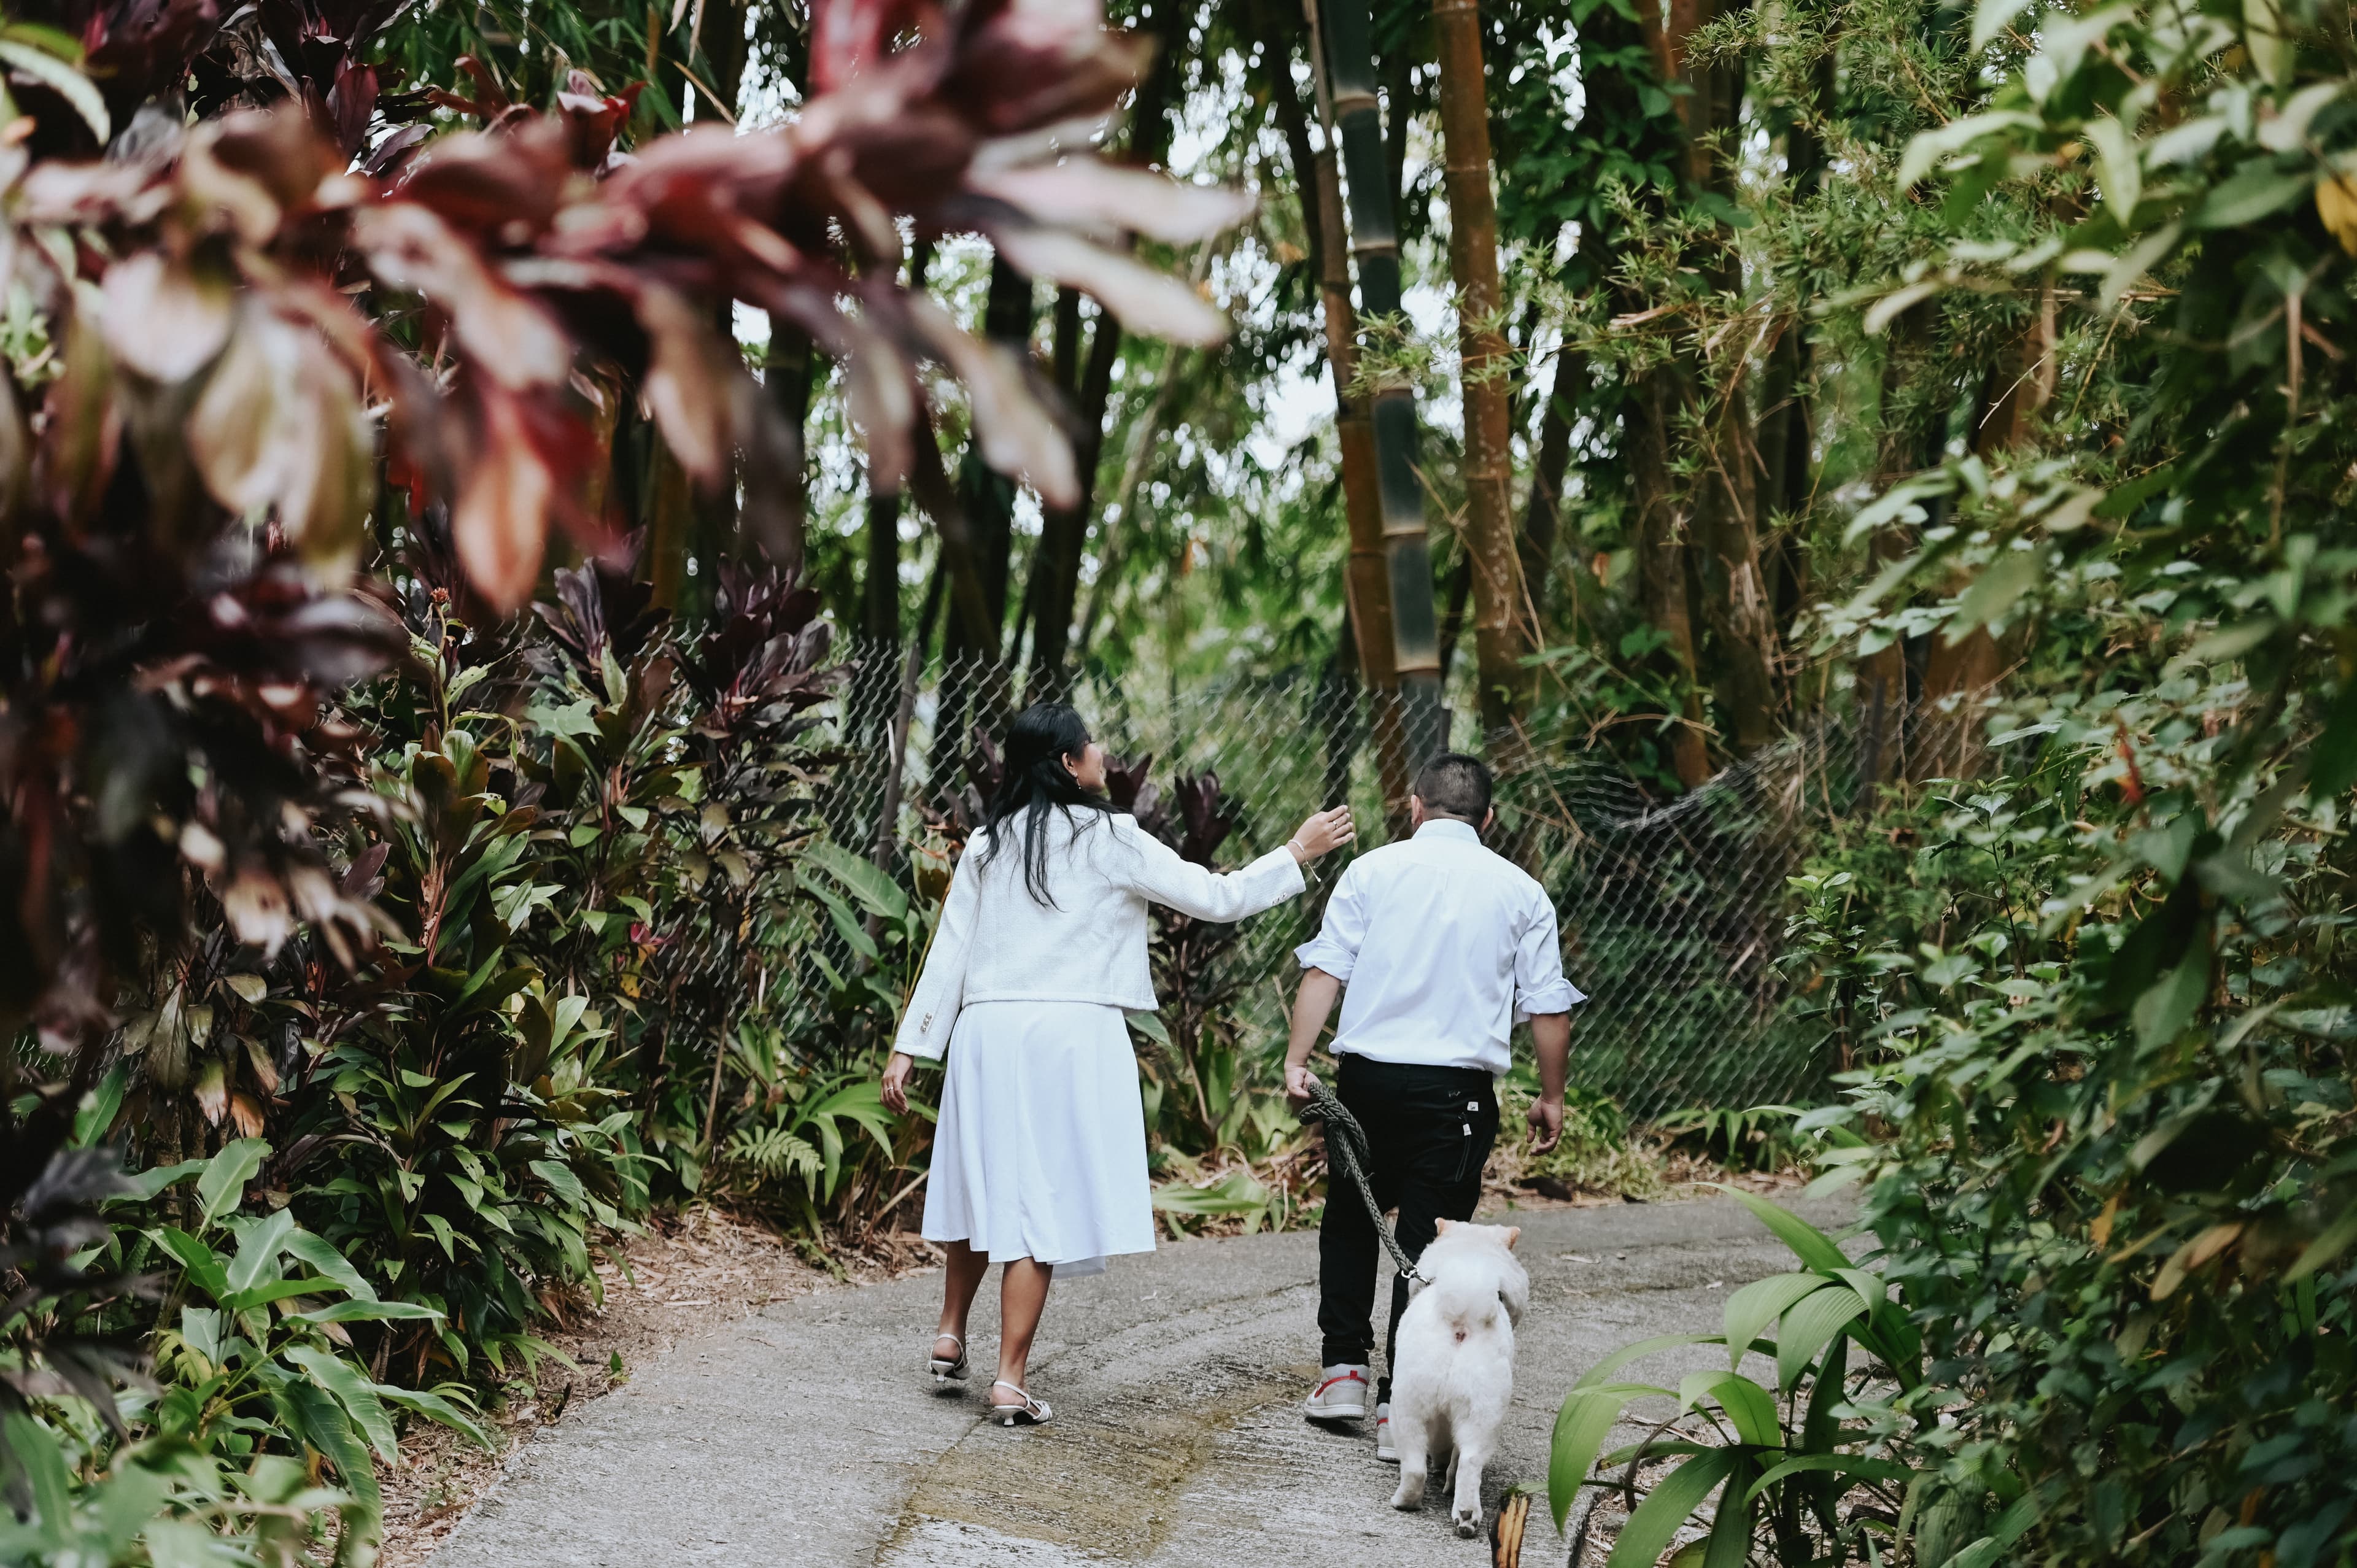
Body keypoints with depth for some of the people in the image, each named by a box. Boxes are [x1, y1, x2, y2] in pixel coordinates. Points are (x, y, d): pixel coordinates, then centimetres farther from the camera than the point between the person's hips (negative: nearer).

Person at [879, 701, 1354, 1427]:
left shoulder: (988, 844, 10)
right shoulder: (1108, 840, -5)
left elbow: (948, 953, 9)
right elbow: (1215, 898, -2)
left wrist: (909, 1048, 13)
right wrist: (1298, 852, 10)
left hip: (986, 1032, 5)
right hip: (1069, 1034, -5)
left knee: (985, 1184, 22)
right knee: (1040, 1203, -3)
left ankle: (951, 1337, 31)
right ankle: (1010, 1381, -3)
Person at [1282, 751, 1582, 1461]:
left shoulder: (1373, 870, 5)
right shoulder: (1520, 891, 7)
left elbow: (1325, 971, -4)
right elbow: (1548, 1007, 5)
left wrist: (1297, 1059, -5)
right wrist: (1551, 1095, 15)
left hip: (1368, 1076, 1)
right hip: (1457, 1089, -1)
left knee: (1350, 1218, 21)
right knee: (1428, 1242, 3)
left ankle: (1343, 1368, 20)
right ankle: (1400, 1405, 0)